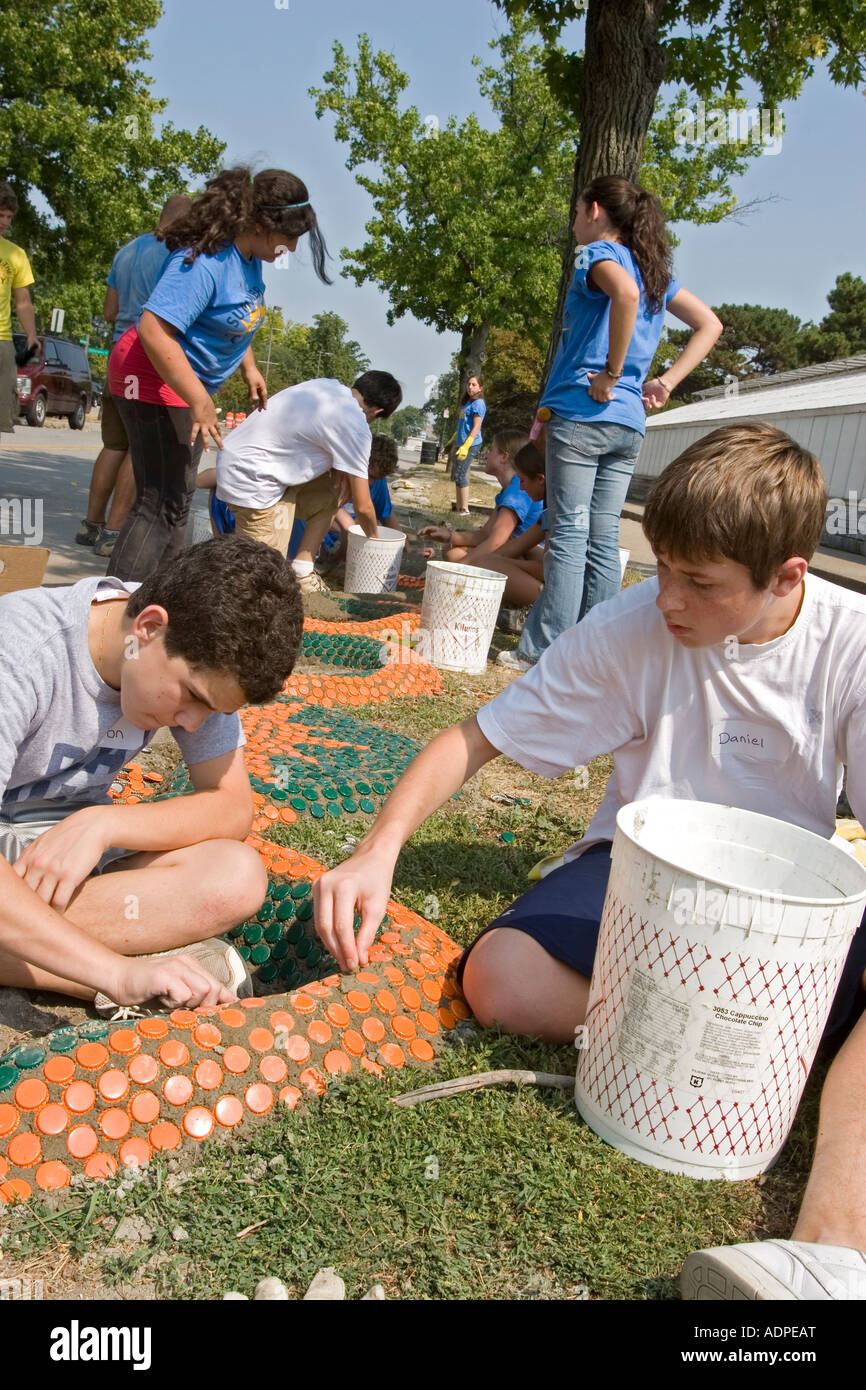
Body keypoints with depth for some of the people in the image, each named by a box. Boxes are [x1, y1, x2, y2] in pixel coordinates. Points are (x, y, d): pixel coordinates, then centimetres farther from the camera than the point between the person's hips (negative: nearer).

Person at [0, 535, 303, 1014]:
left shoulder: (201, 660, -13)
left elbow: (232, 808, -12)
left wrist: (102, 824, -28)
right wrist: (121, 974, -45)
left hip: (71, 832, 5)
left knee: (237, 879, -24)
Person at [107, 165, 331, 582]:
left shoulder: (250, 258, 3)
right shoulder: (206, 261, -26)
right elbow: (154, 329, -33)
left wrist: (249, 369, 11)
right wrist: (200, 401, -32)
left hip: (190, 384, 10)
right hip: (153, 380, -10)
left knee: (178, 498, 16)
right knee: (160, 503, -13)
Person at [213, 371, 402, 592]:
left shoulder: (327, 384, 4)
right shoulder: (356, 428, -17)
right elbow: (363, 507, -10)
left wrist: (338, 469, 6)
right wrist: (374, 537, 10)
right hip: (251, 481, -9)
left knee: (337, 491, 12)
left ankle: (302, 570, 11)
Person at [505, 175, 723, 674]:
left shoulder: (599, 253, -3)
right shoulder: (654, 268, 20)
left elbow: (624, 292, -27)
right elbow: (710, 324, 22)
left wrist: (610, 373, -20)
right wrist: (667, 382, 11)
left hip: (582, 413, -7)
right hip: (630, 425, 7)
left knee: (569, 534, -6)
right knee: (604, 539, 8)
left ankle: (546, 652, -4)